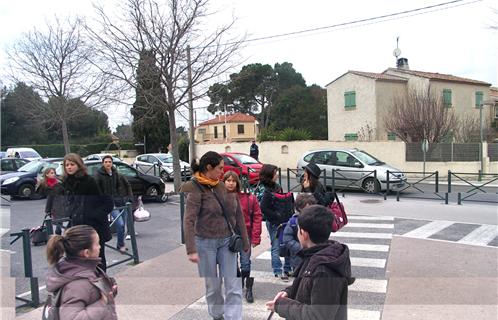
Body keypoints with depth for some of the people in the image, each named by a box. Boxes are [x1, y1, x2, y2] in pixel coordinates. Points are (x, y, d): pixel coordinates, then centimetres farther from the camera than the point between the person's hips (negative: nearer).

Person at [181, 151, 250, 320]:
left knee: (233, 285, 1)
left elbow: (238, 215, 7)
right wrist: (191, 250, -23)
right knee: (212, 286, 12)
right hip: (205, 243, -3)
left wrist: (245, 242, 9)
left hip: (227, 241, 4)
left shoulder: (225, 186, 3)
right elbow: (189, 221, -16)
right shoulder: (196, 190, -11)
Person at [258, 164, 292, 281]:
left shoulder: (277, 186, 7)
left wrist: (287, 216, 6)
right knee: (276, 247, 4)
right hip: (274, 223, -7)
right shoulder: (264, 191, -17)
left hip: (283, 221, 7)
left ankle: (287, 269, 27)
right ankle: (278, 271, 17)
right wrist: (279, 217, -18)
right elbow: (264, 209, -20)